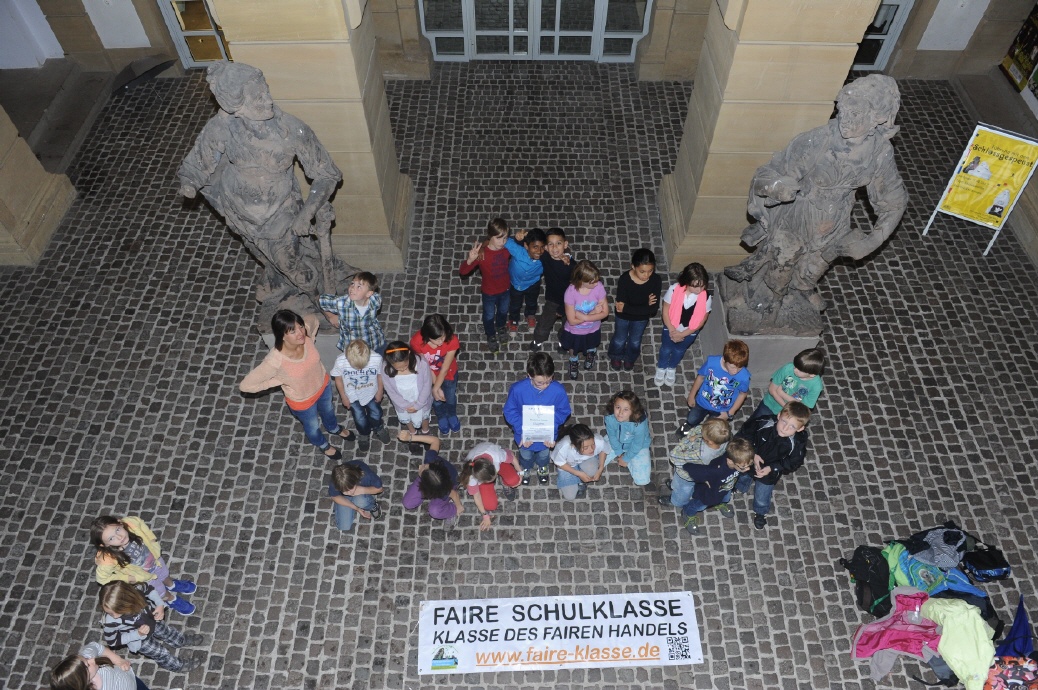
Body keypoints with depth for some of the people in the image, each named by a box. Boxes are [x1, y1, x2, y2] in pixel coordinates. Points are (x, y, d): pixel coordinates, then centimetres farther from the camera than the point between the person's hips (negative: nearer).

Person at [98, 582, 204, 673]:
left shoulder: (134, 590, -38)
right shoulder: (110, 622, -43)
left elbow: (147, 589, -12)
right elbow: (112, 641, -23)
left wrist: (160, 605, -21)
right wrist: (137, 634, -30)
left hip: (151, 621, 3)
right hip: (140, 640, -3)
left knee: (168, 633, 29)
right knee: (161, 654, 18)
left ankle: (184, 640, 62)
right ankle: (180, 665, 47)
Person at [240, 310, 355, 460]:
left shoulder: (305, 333, -31)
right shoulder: (275, 360, -43)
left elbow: (312, 318, -7)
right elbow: (245, 385, -34)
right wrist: (280, 380, -26)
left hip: (323, 383, 4)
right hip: (302, 401, -3)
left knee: (328, 410, 37)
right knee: (312, 426, 30)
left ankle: (334, 428, 72)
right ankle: (322, 444, 65)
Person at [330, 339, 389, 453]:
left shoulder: (377, 359, -34)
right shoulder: (340, 361, -34)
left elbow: (380, 375, -12)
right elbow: (338, 379, -13)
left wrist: (380, 391, 1)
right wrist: (343, 396, -3)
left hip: (371, 393, 1)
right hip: (353, 396, -1)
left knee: (376, 414, 21)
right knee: (360, 419, 15)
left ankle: (377, 428, 56)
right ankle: (364, 435, 49)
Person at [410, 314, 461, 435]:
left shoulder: (452, 341, -39)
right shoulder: (417, 341, -37)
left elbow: (444, 369, -27)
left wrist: (435, 389, -20)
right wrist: (437, 388, -16)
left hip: (449, 374, 0)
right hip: (430, 375, 0)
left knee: (450, 398, 26)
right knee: (436, 401, 25)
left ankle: (452, 416, 61)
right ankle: (441, 418, 60)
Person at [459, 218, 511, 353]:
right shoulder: (481, 252, -36)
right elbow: (463, 271, -34)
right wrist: (470, 260, -54)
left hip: (505, 288, 4)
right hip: (489, 292, -3)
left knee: (503, 310, 33)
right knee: (489, 315, 26)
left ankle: (500, 326, 67)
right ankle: (491, 336, 56)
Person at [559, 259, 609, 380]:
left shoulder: (598, 287, -30)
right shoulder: (571, 292, -36)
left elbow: (605, 312, -21)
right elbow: (572, 320, -28)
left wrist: (585, 317, -30)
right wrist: (592, 313, -29)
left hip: (593, 329, 2)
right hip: (575, 331, -1)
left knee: (591, 347, 34)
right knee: (574, 350, 31)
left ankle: (591, 353, 70)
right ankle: (574, 362, 65)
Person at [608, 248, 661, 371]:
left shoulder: (656, 280, -29)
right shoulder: (624, 279, -33)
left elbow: (654, 308, -28)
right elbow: (621, 305, -32)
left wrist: (626, 308, -30)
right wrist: (646, 305, -34)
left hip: (641, 318, 2)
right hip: (623, 316, -1)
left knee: (635, 341, 27)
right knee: (619, 340, 24)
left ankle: (630, 358, 59)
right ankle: (615, 357, 57)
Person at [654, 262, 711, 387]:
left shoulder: (706, 298, -29)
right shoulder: (674, 290, -30)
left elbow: (701, 321, -17)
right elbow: (665, 312, -16)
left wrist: (682, 334, -19)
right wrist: (672, 331, -21)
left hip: (690, 332, 1)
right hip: (671, 328, -1)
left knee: (679, 351, 28)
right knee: (666, 349, 24)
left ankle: (672, 368, 59)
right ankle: (661, 368, 55)